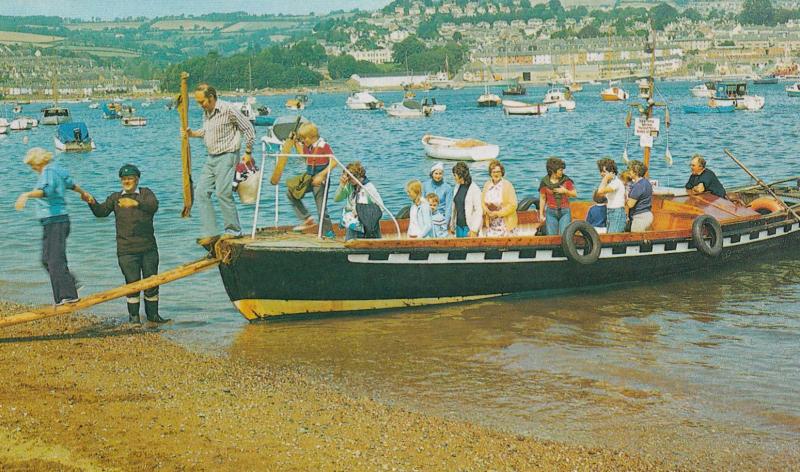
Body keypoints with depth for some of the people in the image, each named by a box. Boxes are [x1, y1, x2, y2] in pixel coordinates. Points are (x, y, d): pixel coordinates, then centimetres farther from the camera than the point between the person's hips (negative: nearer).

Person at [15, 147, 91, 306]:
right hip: (57, 220, 10)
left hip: (54, 221, -10)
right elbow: (71, 184, 35)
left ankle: (68, 295, -14)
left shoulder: (49, 172, -13)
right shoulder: (57, 170, 16)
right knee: (47, 259, 14)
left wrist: (26, 195, -49)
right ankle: (70, 284, 16)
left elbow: (45, 190, -34)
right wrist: (83, 193, 54)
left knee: (55, 260, -12)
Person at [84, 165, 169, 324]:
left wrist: (136, 203, -33)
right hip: (126, 250, 0)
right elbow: (102, 212, 0)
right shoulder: (115, 197, 11)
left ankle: (152, 314, 21)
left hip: (148, 248, 0)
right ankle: (134, 316, 8)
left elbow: (153, 206, -16)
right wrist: (93, 203, -21)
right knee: (133, 283, -3)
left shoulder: (145, 193, 5)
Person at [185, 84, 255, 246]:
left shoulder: (228, 109, -12)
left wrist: (248, 153, -5)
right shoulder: (206, 113, 11)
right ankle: (210, 232, 3)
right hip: (211, 158, 8)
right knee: (201, 193, 2)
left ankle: (233, 230, 3)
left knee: (223, 193, -11)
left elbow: (248, 129, -7)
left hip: (227, 156, -8)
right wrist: (193, 133, 8)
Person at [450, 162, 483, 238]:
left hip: (469, 227, -6)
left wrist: (474, 230, -17)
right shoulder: (457, 187, 10)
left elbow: (479, 211, -12)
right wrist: (452, 226, 14)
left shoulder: (474, 189, -10)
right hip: (459, 226, 6)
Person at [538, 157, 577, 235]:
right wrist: (541, 214, 5)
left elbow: (575, 194, 4)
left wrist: (565, 191, -13)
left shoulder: (566, 180, -2)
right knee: (551, 237, 1)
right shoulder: (544, 182, -3)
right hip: (551, 212, 0)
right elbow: (542, 198, 5)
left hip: (565, 212, 0)